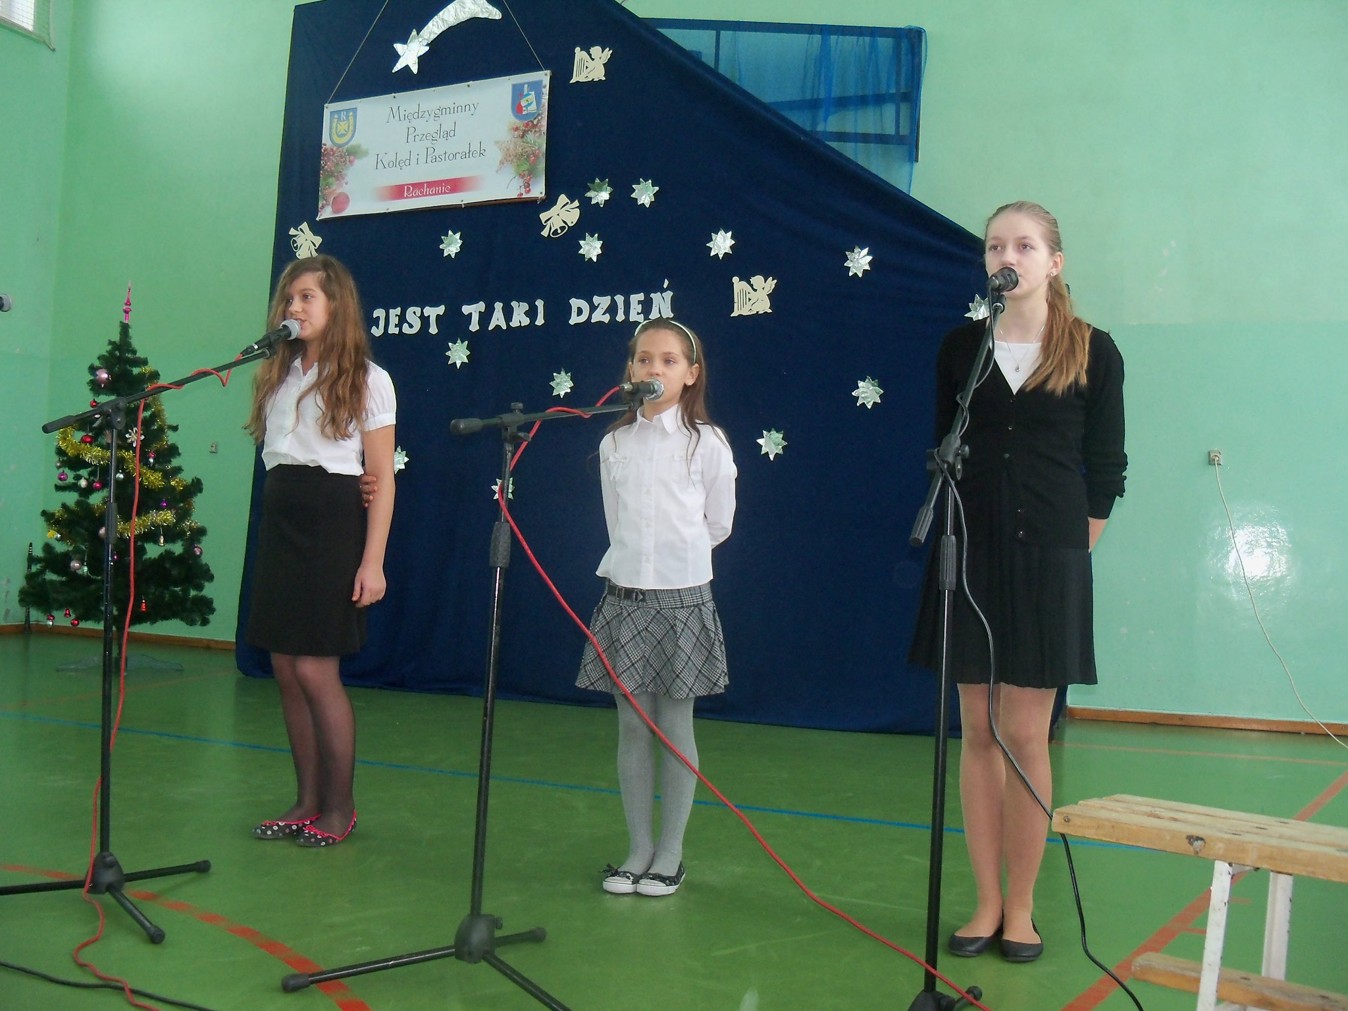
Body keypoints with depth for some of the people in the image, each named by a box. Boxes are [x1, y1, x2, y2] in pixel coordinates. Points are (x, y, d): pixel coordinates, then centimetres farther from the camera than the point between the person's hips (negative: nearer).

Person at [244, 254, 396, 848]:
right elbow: (271, 452, 18)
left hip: (333, 522, -6)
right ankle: (306, 801, 18)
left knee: (314, 669, -8)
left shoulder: (366, 380, -2)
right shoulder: (277, 375, 16)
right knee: (285, 669, 6)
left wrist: (372, 562, -13)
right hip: (279, 521, 6)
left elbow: (382, 478, -6)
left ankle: (339, 807, 6)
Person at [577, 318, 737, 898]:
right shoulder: (615, 443, 5)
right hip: (624, 595, 3)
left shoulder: (707, 443, -3)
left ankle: (670, 855, 17)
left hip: (682, 599, -3)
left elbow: (718, 525, 6)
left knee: (675, 728, 4)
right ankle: (638, 849, 20)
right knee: (632, 727, 8)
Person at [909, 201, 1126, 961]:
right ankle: (987, 901, 16)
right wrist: (954, 540, 5)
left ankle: (1022, 907, 14)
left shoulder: (1093, 351, 0)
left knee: (1026, 735, 0)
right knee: (980, 733, 5)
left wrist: (1070, 554, 1)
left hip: (1048, 562, -2)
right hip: (971, 557, 2)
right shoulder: (962, 347, 6)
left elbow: (1106, 469, 3)